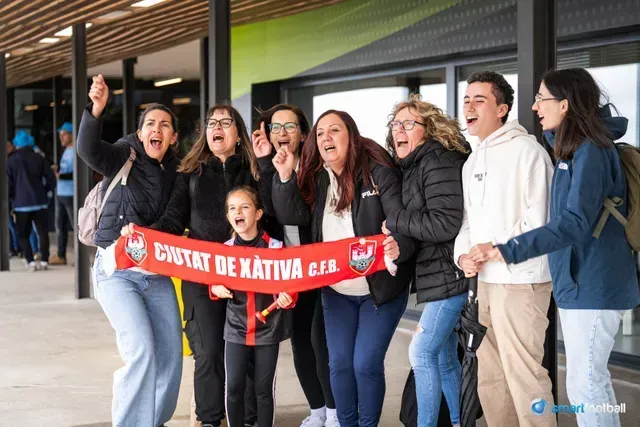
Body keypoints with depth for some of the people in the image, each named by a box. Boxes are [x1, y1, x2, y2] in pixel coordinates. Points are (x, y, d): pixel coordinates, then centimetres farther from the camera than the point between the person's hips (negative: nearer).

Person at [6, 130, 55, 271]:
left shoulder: (11, 160, -1)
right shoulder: (39, 158, 4)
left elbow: (8, 183, -1)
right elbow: (51, 178, 3)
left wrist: (10, 202, 9)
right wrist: (47, 192, 18)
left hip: (21, 203, -2)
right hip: (40, 202, 2)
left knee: (23, 234, 6)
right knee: (43, 232, 7)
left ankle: (30, 261, -6)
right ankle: (44, 260, 2)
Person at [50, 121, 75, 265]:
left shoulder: (76, 151, -12)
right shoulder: (66, 151, 18)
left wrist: (62, 176, -25)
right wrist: (57, 169, 8)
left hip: (71, 194, -10)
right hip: (60, 193, 10)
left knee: (76, 225, -5)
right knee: (60, 225, 13)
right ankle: (61, 256, 21)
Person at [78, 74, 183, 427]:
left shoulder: (174, 172, 8)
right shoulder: (123, 156, -6)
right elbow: (88, 149, -27)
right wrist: (96, 110, -43)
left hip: (156, 271, 5)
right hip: (117, 269, -5)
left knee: (170, 353, 4)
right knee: (141, 350, -19)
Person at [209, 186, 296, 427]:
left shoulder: (276, 248, -8)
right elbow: (215, 282, 12)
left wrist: (287, 297, -22)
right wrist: (216, 289, -10)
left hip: (268, 328, -2)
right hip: (236, 328, 2)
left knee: (264, 389, 6)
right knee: (233, 387, -1)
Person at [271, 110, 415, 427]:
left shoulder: (378, 172, -13)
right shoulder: (315, 178, 3)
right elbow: (292, 217, -4)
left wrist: (399, 247, -40)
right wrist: (285, 177, -16)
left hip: (380, 288, -5)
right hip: (336, 291, 5)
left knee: (366, 363, -4)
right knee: (339, 363, 8)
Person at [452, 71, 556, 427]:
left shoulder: (526, 150, -8)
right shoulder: (473, 161, 17)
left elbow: (538, 220, -14)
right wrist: (463, 254, -1)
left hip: (520, 280, -8)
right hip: (484, 281, 8)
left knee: (523, 376, -8)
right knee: (489, 376, 12)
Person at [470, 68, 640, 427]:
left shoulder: (590, 151, -17)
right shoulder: (574, 147, 11)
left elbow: (574, 224, -26)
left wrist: (505, 251, -30)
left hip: (593, 286, -10)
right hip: (581, 281, 10)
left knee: (584, 383, -6)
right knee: (591, 380, 15)